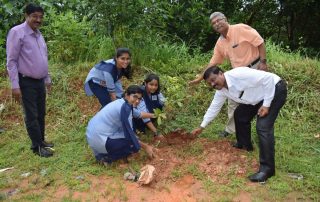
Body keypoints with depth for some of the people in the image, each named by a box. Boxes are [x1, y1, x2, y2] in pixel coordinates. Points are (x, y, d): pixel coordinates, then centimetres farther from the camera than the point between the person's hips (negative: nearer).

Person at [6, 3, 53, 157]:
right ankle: (37, 146, 10)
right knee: (31, 115, 0)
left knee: (41, 113, 13)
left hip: (40, 81, 7)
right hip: (26, 82, -7)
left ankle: (41, 141, 27)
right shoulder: (17, 32, -12)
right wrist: (15, 85, -18)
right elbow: (11, 61, -14)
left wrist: (47, 79, 18)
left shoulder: (39, 35, 11)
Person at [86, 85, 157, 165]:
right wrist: (146, 147, -5)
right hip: (99, 139, -9)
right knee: (135, 145, -2)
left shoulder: (122, 103, 7)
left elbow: (138, 114, 26)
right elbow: (129, 135, -16)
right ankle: (105, 157, 2)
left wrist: (153, 115, 31)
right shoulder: (125, 108, -20)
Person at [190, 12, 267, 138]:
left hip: (255, 68, -7)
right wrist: (200, 78, 8)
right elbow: (213, 62, 11)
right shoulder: (220, 43, 5)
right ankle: (230, 129, 29)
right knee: (233, 102, 12)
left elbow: (260, 42, -15)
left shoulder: (240, 29, -15)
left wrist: (263, 62, -21)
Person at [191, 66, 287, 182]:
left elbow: (268, 78, -27)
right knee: (240, 115, 17)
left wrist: (266, 104, -24)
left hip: (275, 89, -9)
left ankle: (267, 168, -11)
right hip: (259, 97, 9)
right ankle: (245, 144, 39)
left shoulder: (238, 74, -31)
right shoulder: (221, 91, -4)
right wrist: (202, 127, 14)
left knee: (263, 127, -18)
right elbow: (214, 107, 10)